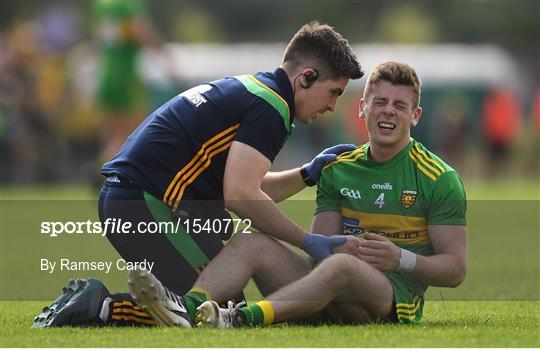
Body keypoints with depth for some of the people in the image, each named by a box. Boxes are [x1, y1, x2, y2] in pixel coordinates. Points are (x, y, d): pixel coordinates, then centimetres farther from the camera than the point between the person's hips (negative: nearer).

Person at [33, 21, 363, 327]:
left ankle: (91, 301, 4)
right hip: (150, 206, -10)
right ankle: (104, 309, -17)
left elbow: (248, 188, 26)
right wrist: (308, 241, -14)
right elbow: (240, 196, -20)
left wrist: (308, 174, 19)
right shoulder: (271, 105, -10)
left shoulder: (252, 89, 21)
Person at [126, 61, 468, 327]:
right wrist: (338, 246, -13)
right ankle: (187, 308, -44)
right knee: (252, 242, -15)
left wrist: (401, 259, -18)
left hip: (396, 300, -5)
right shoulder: (337, 170, 18)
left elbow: (456, 269, 1)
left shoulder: (440, 179, 3)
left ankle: (244, 318, -59)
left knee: (341, 266, -39)